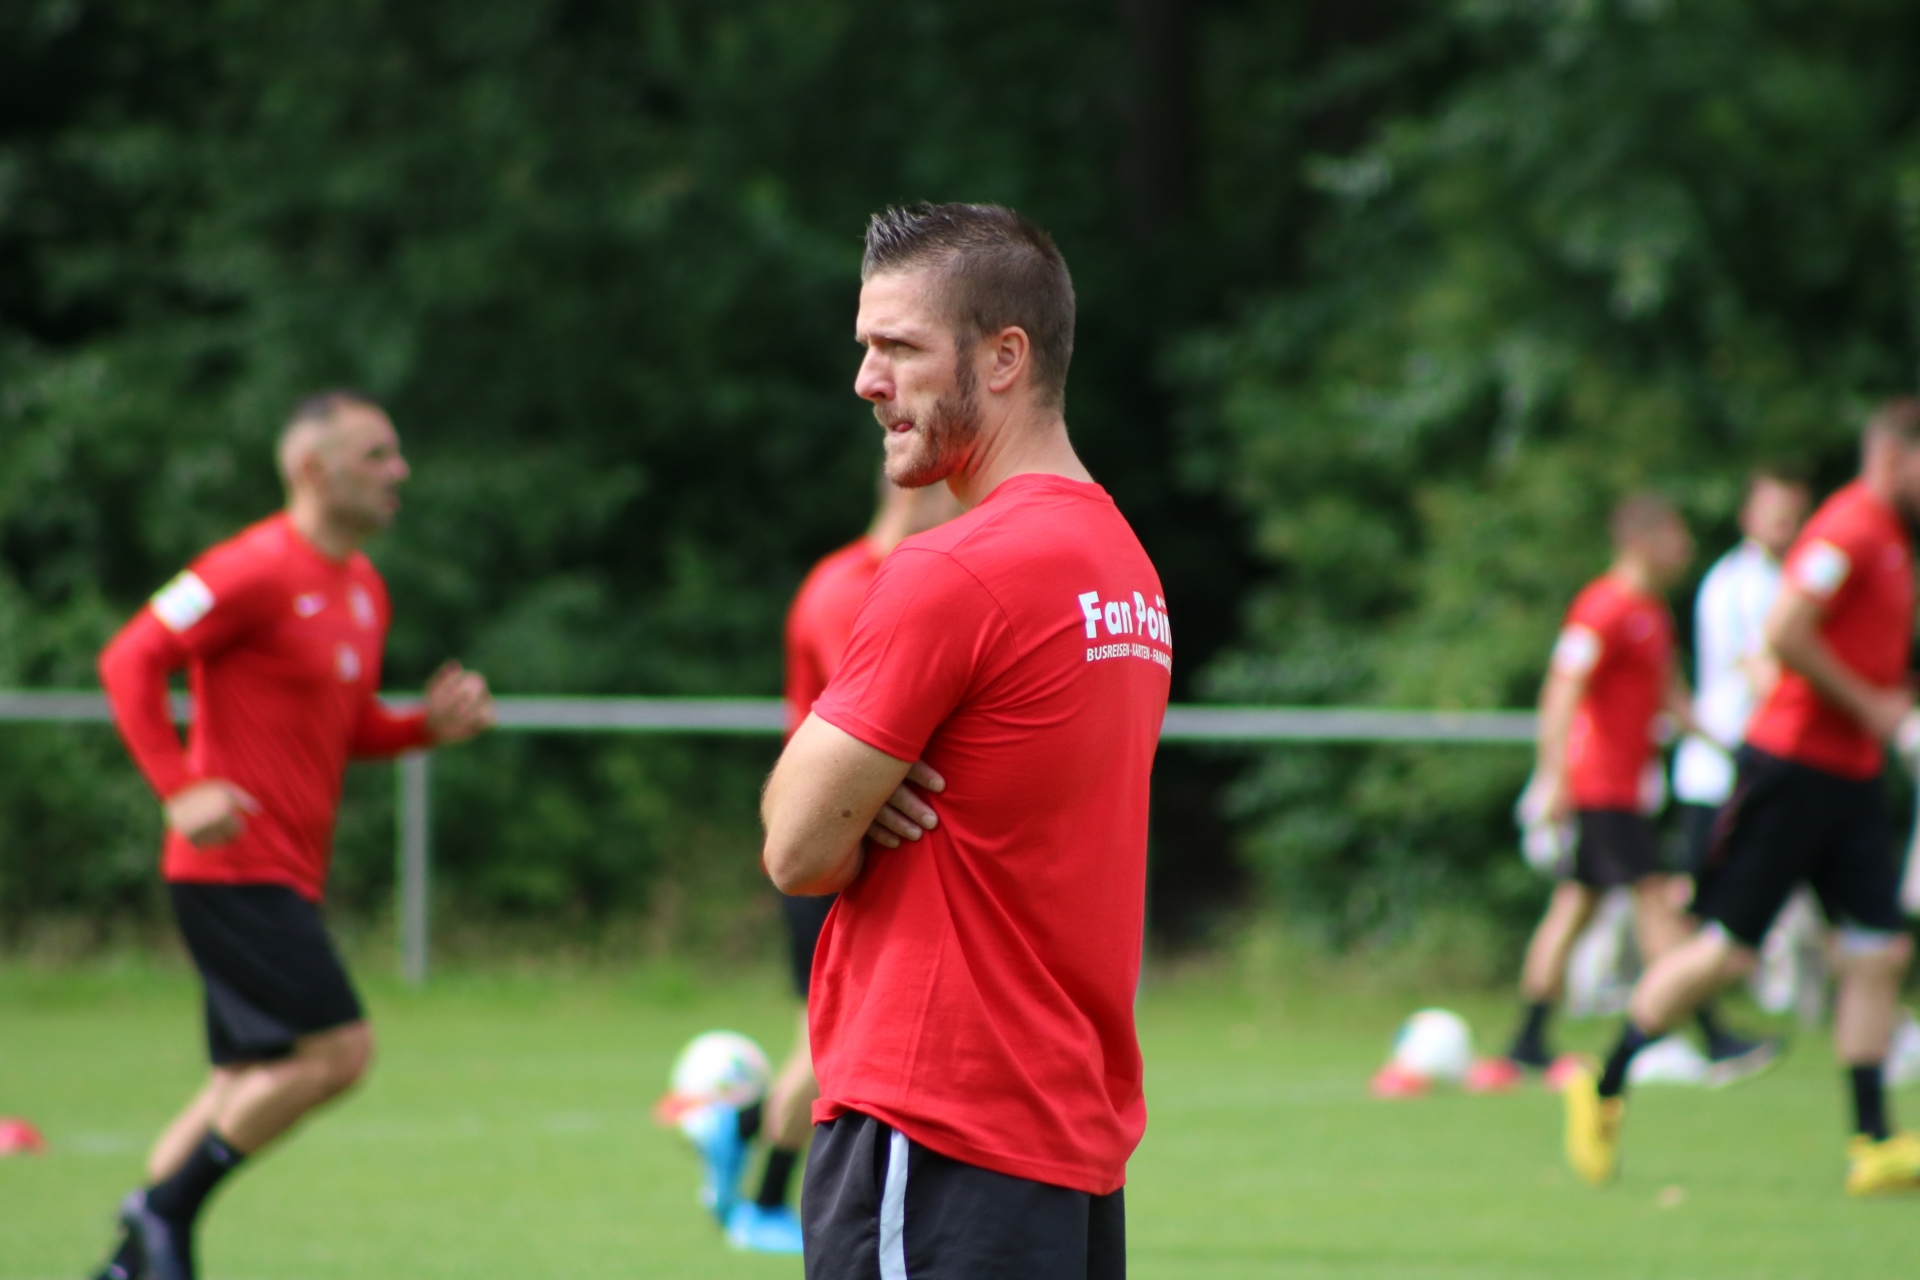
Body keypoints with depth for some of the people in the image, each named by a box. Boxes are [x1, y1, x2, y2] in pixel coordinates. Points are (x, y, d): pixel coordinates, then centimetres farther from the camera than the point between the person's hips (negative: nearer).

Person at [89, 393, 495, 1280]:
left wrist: (429, 725, 5)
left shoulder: (363, 587, 15)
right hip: (236, 868, -9)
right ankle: (166, 1208, -3)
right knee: (339, 1049, -14)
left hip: (287, 875, 9)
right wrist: (180, 790, -23)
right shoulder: (257, 570, -13)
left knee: (247, 1085, 12)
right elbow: (131, 659, -14)